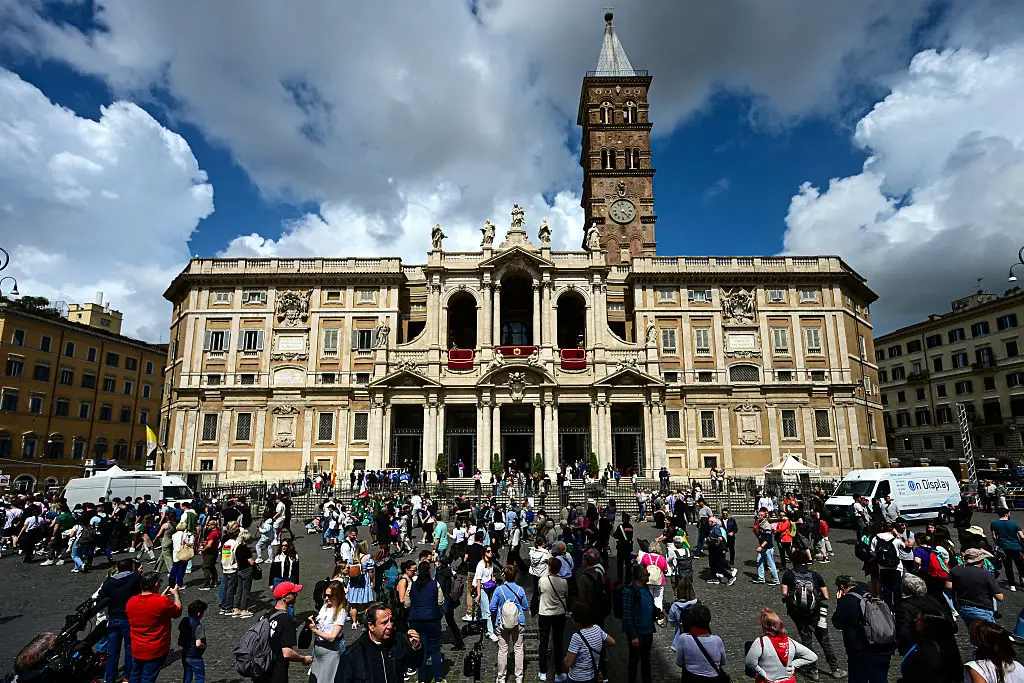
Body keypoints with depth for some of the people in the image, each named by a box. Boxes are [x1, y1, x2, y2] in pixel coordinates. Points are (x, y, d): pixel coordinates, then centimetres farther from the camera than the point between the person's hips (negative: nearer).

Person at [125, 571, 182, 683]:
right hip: (156, 651, -5)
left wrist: (162, 596, 14)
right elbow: (178, 612, -5)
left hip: (136, 649, 5)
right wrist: (175, 594, 6)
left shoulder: (131, 601, -7)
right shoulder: (164, 602, -24)